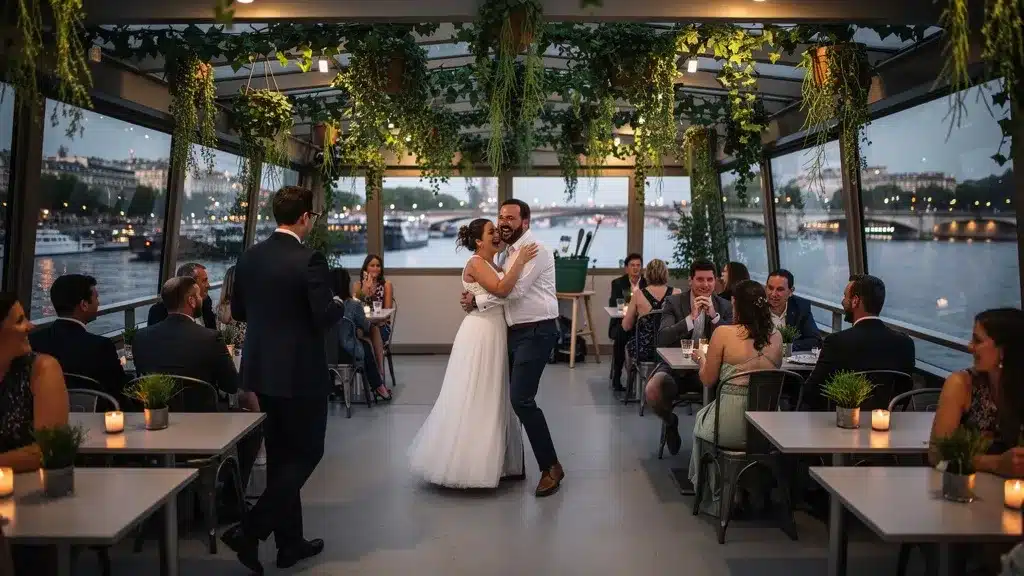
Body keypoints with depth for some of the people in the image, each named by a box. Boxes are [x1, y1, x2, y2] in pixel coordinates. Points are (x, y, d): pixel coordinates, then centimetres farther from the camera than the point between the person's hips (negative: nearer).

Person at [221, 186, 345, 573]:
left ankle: (290, 542, 25)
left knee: (280, 455, 15)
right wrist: (340, 304, 2)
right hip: (300, 373, -7)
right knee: (306, 453, 7)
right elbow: (325, 317, -19)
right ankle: (250, 530, -3)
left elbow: (237, 312, 11)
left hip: (261, 370, 7)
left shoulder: (249, 257, 4)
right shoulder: (309, 260, -17)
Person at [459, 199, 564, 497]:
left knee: (521, 399, -14)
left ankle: (551, 466, -2)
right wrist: (477, 297, -3)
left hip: (535, 333, -9)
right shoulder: (510, 252, 17)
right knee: (508, 397, 11)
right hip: (515, 332, 9)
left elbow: (513, 289, -19)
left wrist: (477, 301, -9)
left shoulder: (535, 250, -13)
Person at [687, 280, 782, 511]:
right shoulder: (775, 336, -1)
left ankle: (713, 494, 43)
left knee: (701, 417, 31)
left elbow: (708, 380, -5)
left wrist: (701, 359, 17)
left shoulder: (723, 334, -13)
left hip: (730, 428, -4)